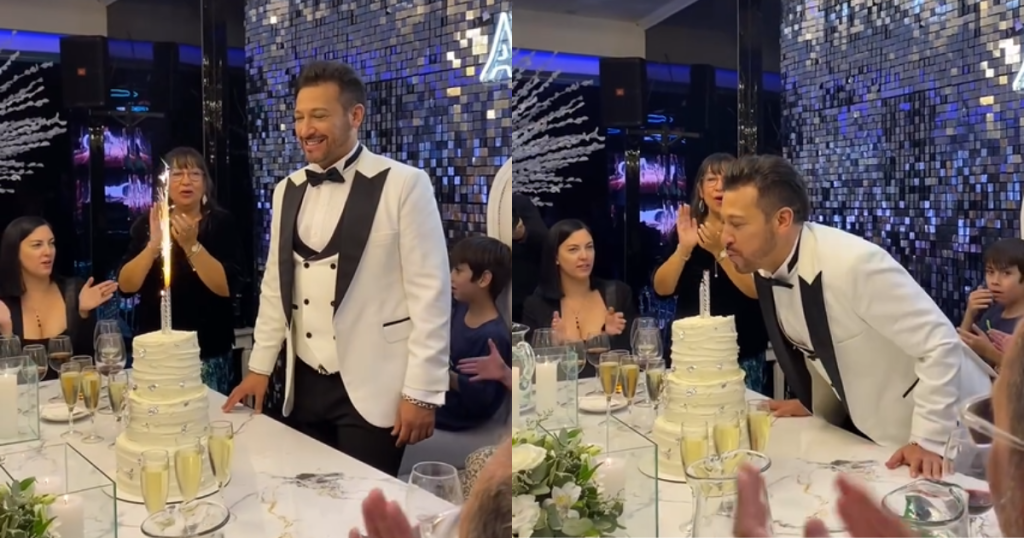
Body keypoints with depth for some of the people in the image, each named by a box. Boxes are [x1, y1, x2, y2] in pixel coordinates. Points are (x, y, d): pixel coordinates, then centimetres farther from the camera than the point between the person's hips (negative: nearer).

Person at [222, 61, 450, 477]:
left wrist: (422, 391, -13)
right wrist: (259, 367, 13)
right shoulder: (287, 191, 9)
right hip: (304, 386, 6)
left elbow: (430, 292, -11)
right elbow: (275, 285, 16)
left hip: (372, 389, -5)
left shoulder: (404, 184, -9)